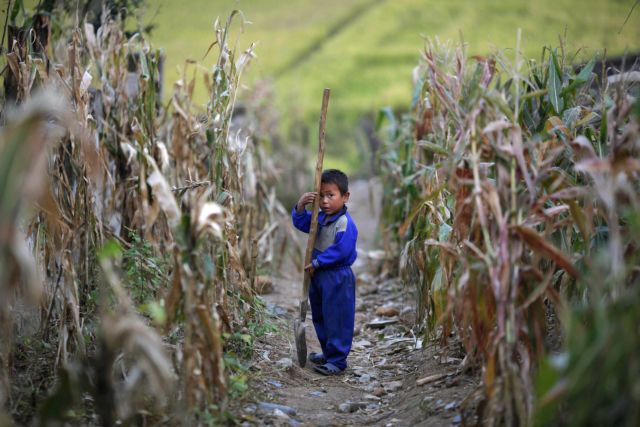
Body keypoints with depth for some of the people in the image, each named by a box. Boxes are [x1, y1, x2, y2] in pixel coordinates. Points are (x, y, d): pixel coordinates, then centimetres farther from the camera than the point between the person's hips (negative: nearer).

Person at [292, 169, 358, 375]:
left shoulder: (345, 223, -21)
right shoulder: (320, 217, 6)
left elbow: (341, 251, -26)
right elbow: (301, 223, 11)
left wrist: (317, 263, -18)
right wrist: (301, 206, -10)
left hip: (337, 278, -9)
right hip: (318, 274, 9)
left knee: (337, 319, -2)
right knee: (319, 317, 19)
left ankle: (337, 360, 6)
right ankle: (328, 352, 33)